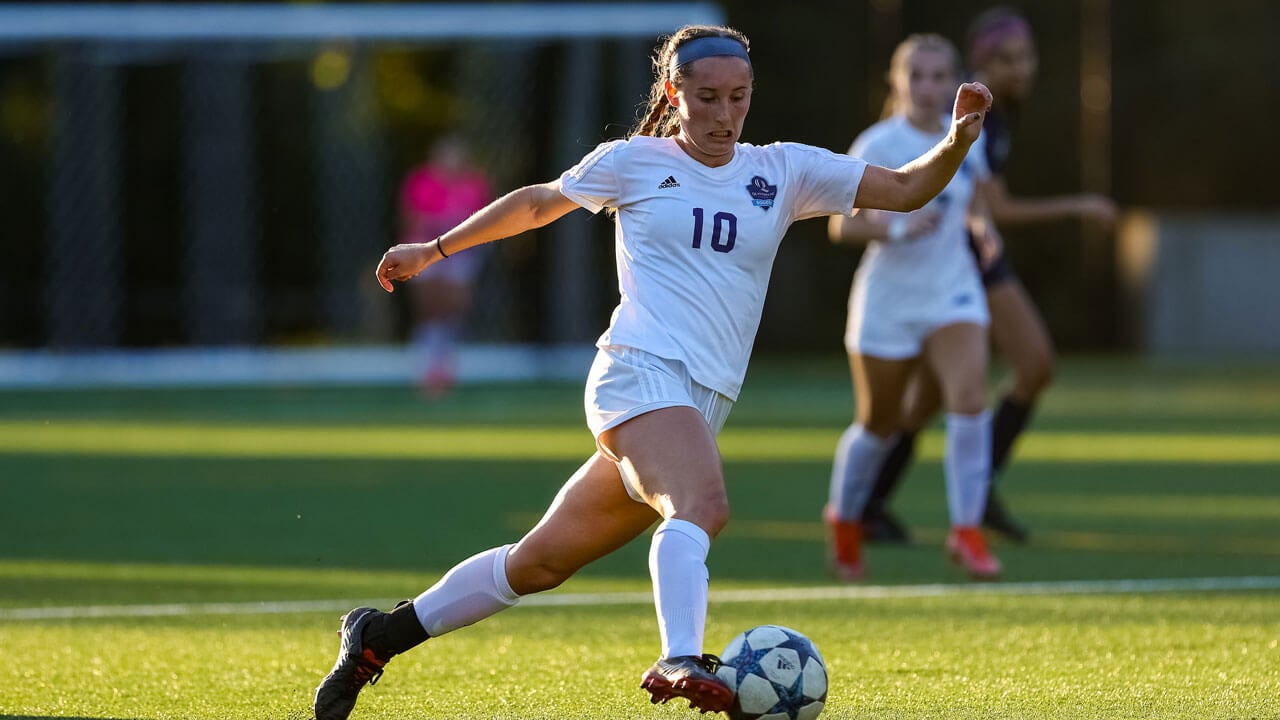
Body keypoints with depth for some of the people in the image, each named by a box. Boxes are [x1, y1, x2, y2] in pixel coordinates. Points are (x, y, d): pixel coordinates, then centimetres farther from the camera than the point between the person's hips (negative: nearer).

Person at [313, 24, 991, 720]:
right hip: (642, 373, -5)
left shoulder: (782, 171, 11)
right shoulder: (634, 162, 5)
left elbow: (905, 188, 9)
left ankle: (382, 634, 22)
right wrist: (433, 250, 25)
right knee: (703, 505, -34)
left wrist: (957, 140, -10)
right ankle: (679, 661, -51)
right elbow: (539, 203, 20)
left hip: (703, 406, 5)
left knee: (542, 561, 9)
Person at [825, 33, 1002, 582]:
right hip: (887, 299, -3)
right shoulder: (877, 146, -11)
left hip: (953, 294, 3)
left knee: (969, 398, -20)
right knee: (879, 423, 10)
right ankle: (844, 519, 37)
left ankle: (966, 531, -15)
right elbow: (841, 225, -13)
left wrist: (982, 227, -3)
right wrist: (899, 229, -29)